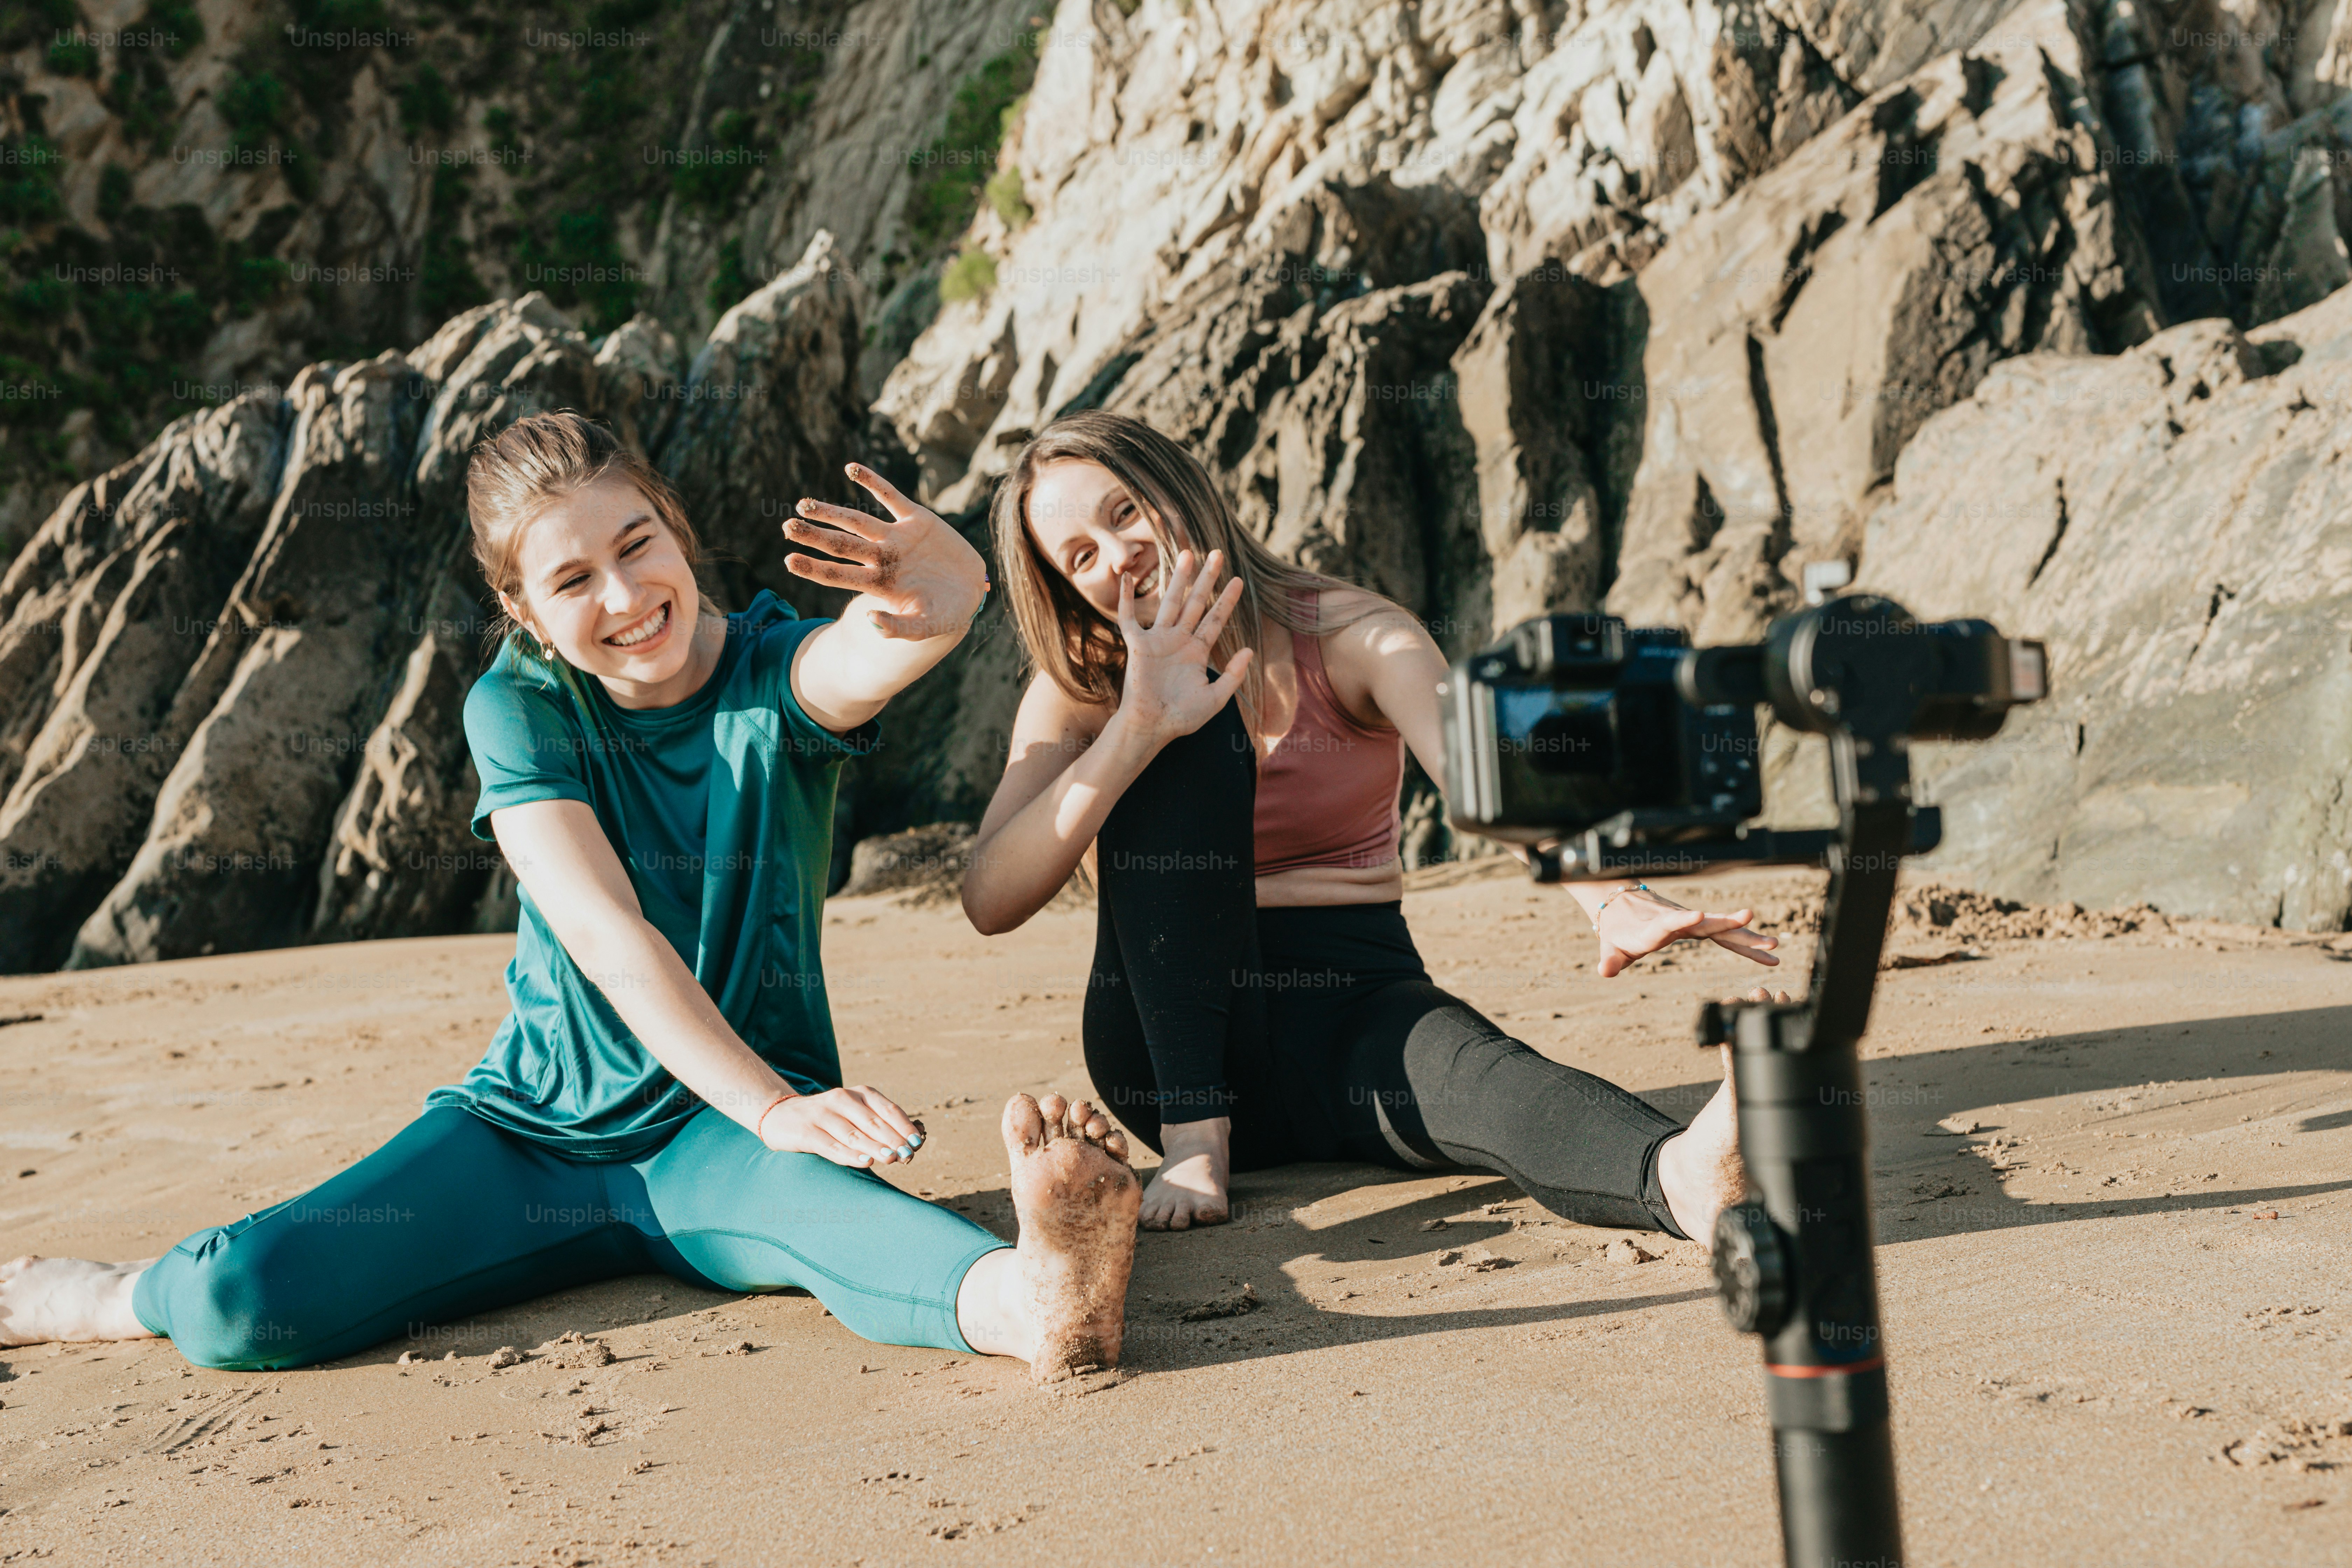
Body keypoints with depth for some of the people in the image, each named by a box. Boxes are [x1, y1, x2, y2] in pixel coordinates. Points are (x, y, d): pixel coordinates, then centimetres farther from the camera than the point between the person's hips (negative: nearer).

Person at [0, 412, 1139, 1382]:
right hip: (540, 1125, 2)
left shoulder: (782, 673, -7)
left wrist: (942, 596, -57)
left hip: (731, 1129, -2)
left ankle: (1030, 1297, -69)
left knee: (810, 1192, -40)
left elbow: (880, 650, -33)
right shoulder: (521, 707, -6)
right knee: (245, 1305, -17)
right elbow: (609, 935, -19)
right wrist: (773, 1105, -31)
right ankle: (98, 1298, 15)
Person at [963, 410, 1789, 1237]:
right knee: (1180, 739, -22)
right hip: (1175, 1038, 1)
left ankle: (1684, 1176, -68)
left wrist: (1612, 900, -44)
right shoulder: (1083, 693, 0)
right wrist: (1136, 728, -28)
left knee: (1463, 1065, -36)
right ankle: (1194, 1135, -26)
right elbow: (989, 903, -16)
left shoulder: (1351, 636, -3)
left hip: (1355, 1003, 0)